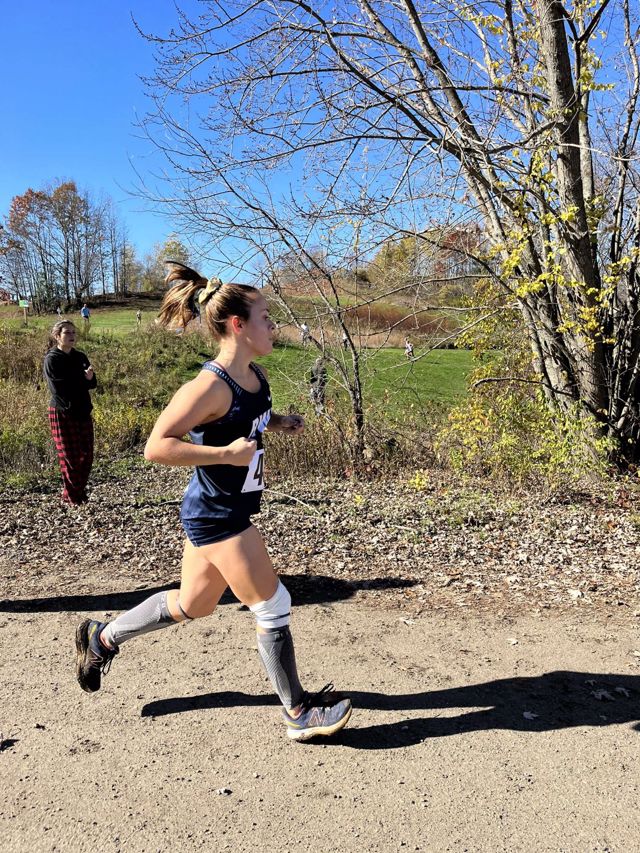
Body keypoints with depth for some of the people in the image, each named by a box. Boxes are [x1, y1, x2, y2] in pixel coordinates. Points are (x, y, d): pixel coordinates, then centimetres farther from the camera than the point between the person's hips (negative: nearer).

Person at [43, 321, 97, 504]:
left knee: (87, 455, 6)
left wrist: (90, 378, -15)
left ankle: (80, 492, 21)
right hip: (62, 414, -6)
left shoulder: (80, 357, 10)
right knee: (70, 457, -1)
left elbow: (92, 383, 8)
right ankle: (72, 497, 12)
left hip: (83, 413, 6)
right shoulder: (52, 359, -8)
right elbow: (58, 389, -15)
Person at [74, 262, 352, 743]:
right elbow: (157, 447, -27)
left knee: (192, 605, 23)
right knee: (273, 607, 2)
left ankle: (103, 638, 43)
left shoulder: (256, 376, 3)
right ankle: (299, 713, 21)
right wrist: (227, 453, -29)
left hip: (224, 511, 10)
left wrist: (280, 423, 5)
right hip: (217, 516, -10)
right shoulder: (210, 387, -24)